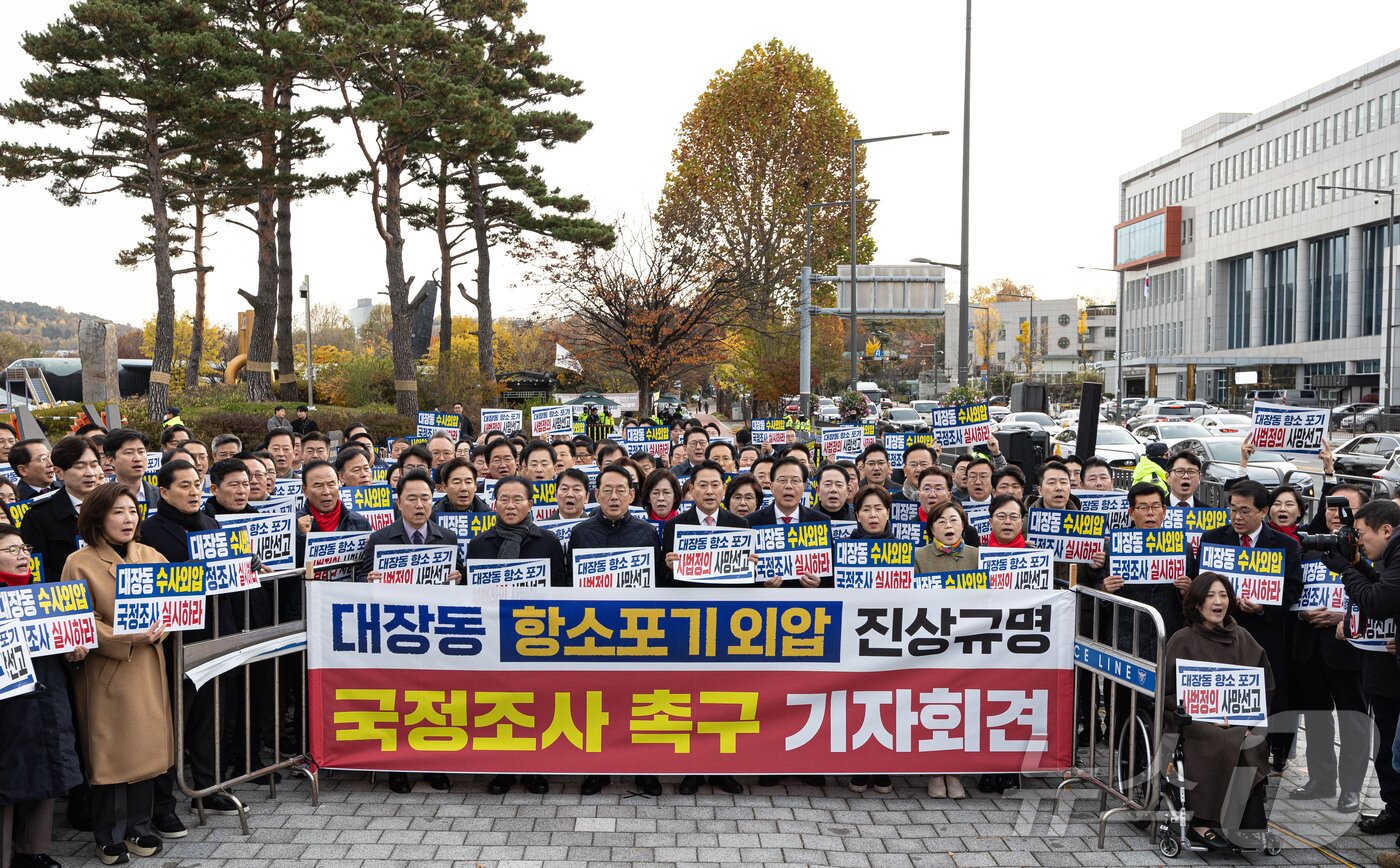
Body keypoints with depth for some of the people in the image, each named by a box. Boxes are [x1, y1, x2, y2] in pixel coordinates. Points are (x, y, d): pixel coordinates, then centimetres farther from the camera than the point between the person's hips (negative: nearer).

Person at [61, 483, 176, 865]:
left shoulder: (151, 556, 7)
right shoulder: (79, 564, -6)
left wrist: (158, 631, -12)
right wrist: (127, 640, -20)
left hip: (149, 667, 4)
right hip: (106, 672, -4)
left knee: (147, 745, 7)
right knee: (111, 750, 3)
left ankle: (139, 826, 23)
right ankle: (110, 835, 18)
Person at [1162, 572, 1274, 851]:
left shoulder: (1242, 638, 13)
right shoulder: (1183, 640, 1)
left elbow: (1265, 685, 14)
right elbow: (1169, 693, -2)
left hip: (1240, 721, 4)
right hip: (1196, 721, -4)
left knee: (1258, 742, -26)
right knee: (1227, 744, -31)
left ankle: (1250, 825, -20)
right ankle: (1202, 823, -23)